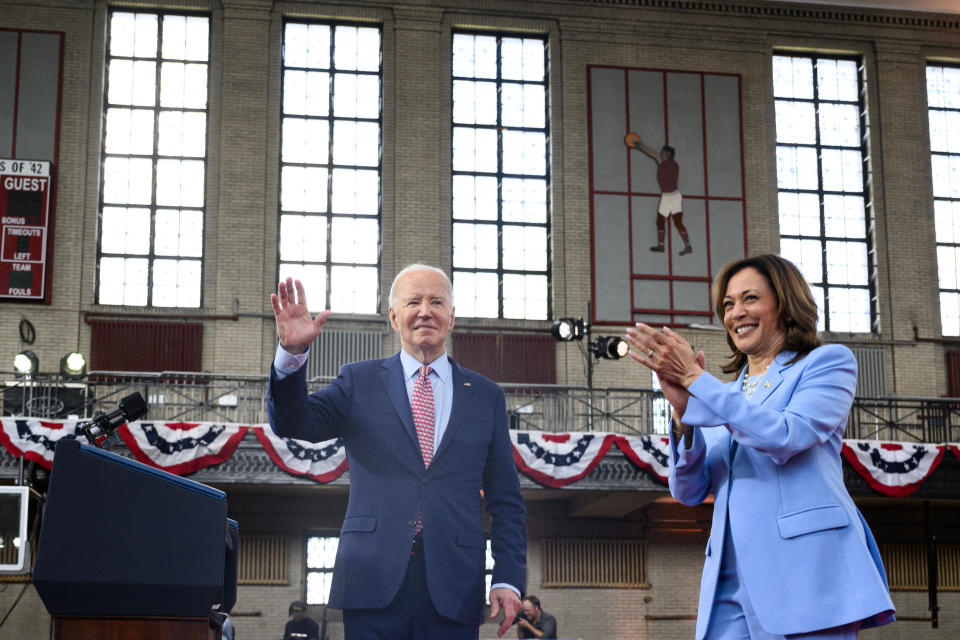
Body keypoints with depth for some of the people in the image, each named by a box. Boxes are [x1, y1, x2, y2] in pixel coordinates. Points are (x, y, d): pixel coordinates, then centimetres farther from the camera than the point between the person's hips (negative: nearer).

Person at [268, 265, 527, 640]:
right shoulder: (359, 382, 11)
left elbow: (506, 502, 11)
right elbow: (294, 422, -3)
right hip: (374, 581, -1)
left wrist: (508, 580, 0)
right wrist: (292, 353, -21)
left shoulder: (486, 396, 13)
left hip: (453, 592, 1)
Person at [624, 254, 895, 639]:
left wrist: (694, 378, -9)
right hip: (731, 581, 5)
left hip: (805, 571, -5)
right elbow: (689, 491, 12)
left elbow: (785, 437, -11)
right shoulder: (724, 398, 22)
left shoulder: (827, 362, 7)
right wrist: (683, 410, -5)